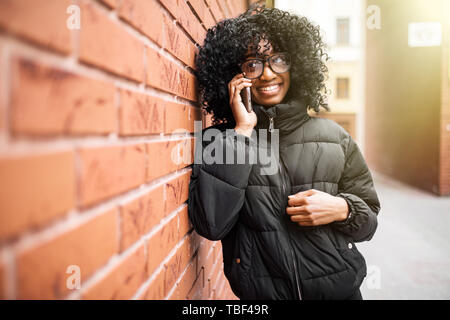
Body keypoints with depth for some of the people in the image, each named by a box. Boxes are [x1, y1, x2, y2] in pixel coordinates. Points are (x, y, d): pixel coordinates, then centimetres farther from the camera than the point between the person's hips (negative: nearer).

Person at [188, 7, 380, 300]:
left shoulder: (333, 136, -3)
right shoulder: (218, 140, -8)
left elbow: (369, 221, 4)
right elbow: (211, 225, -21)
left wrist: (342, 209, -18)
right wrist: (242, 132, -20)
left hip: (338, 287, 2)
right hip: (259, 292, -1)